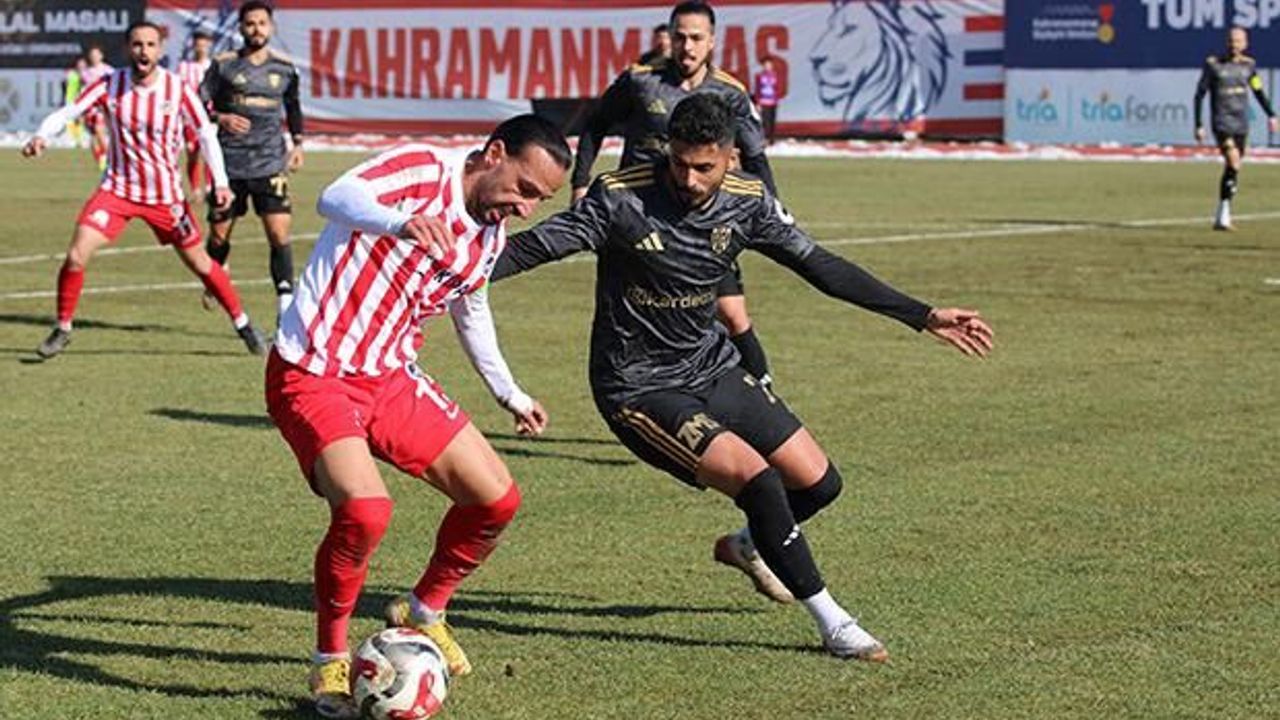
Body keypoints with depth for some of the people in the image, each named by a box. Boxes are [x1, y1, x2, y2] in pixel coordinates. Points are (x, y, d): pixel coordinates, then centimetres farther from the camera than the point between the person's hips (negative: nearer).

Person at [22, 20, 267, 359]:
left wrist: (220, 182, -14)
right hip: (117, 189, 0)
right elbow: (66, 114, -13)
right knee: (75, 257, -13)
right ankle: (62, 329, 7)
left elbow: (206, 134, -4)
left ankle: (243, 324, 23)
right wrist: (41, 136, -34)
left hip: (165, 195, 0)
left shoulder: (178, 90, -11)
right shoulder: (109, 86, -9)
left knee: (200, 264, 4)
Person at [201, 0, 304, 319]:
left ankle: (286, 308, -11)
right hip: (230, 164, 0)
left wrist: (298, 143, 13)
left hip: (270, 164, 0)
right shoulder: (223, 65, 0)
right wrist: (220, 118, -16)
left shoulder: (284, 68, 7)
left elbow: (293, 107, 23)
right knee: (218, 235, 7)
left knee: (279, 233, -12)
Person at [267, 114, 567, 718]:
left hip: (391, 379, 8)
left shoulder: (490, 237, 6)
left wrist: (508, 393, 32)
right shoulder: (423, 169, -17)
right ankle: (330, 662, -4)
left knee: (496, 499, 3)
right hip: (311, 374, -8)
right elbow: (335, 199, -37)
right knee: (364, 510, -28)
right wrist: (401, 221, -58)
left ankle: (422, 613, 29)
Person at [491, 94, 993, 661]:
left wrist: (924, 317, 4)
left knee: (819, 483, 6)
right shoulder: (621, 198, -20)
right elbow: (535, 246, -17)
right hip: (638, 389, -6)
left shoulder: (746, 203, -5)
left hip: (712, 369, 6)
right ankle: (832, 624, -8)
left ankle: (746, 546, 39)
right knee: (757, 479, -23)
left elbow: (820, 267, 4)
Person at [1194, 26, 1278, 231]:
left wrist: (1271, 115, 8)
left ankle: (1221, 219, 16)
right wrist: (1199, 125, -3)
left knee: (1231, 169, 8)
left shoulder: (1248, 65, 8)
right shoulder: (1213, 64, -3)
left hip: (1241, 124, 5)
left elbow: (1258, 91, 19)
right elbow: (1199, 94, 0)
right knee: (1234, 163, -21)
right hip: (1221, 122, -5)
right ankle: (1224, 214, -15)